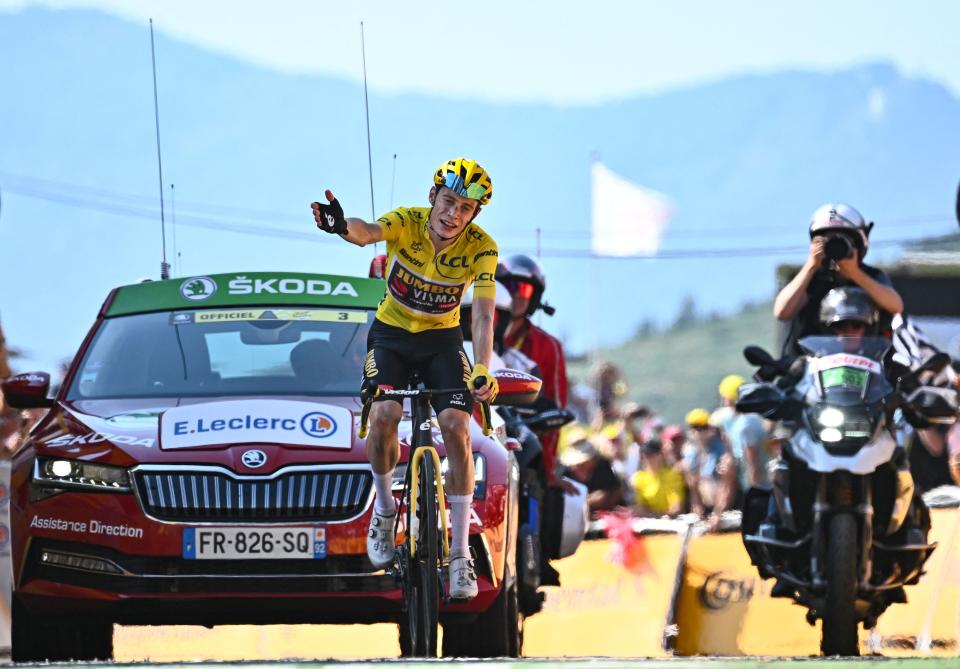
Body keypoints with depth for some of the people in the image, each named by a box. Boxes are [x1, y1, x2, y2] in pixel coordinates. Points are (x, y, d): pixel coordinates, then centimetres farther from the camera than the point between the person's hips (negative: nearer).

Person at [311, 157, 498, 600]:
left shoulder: (481, 248, -20)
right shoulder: (406, 223, -23)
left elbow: (483, 315, -26)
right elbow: (369, 232, -45)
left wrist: (482, 372, -43)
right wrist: (343, 227, -71)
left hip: (441, 338, 1)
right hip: (391, 332, -1)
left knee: (456, 426, -18)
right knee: (383, 415, -26)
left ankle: (460, 555, -13)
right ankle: (384, 506, 4)